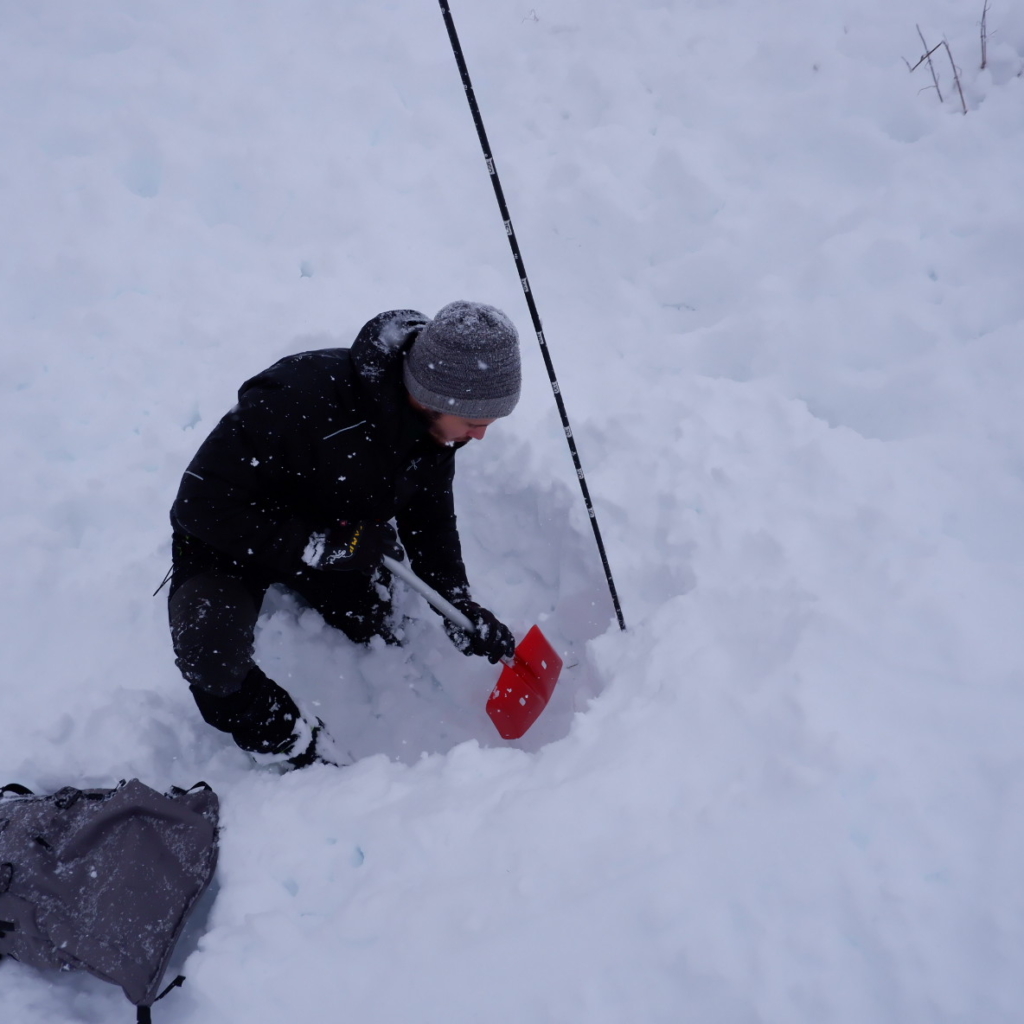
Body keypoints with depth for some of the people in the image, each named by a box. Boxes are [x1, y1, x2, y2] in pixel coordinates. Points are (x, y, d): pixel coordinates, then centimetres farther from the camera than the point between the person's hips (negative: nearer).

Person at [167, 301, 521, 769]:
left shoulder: (437, 419, -17)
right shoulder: (299, 401, -41)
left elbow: (429, 517, 0)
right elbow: (201, 506, -33)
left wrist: (462, 607, -10)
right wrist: (327, 546, -34)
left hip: (341, 534, 6)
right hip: (230, 537, -6)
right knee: (211, 657, -24)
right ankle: (291, 746, -2)